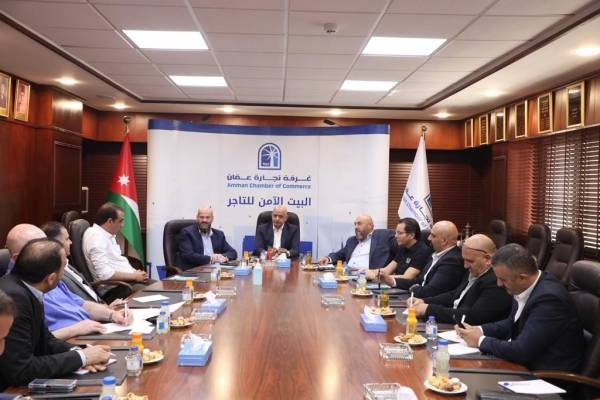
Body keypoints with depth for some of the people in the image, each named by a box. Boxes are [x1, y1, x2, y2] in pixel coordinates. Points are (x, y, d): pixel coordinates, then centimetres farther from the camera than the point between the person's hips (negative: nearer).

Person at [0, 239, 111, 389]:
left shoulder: (24, 288, -3)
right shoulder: (13, 298, -26)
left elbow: (44, 339, 8)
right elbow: (21, 371, -24)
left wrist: (77, 352, -9)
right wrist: (80, 356, -17)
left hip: (17, 383, 7)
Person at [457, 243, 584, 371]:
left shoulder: (549, 298, -28)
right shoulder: (524, 287, -2)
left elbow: (521, 352, -29)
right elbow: (513, 324, 15)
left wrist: (481, 341, -16)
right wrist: (480, 330, -1)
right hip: (528, 361, 8)